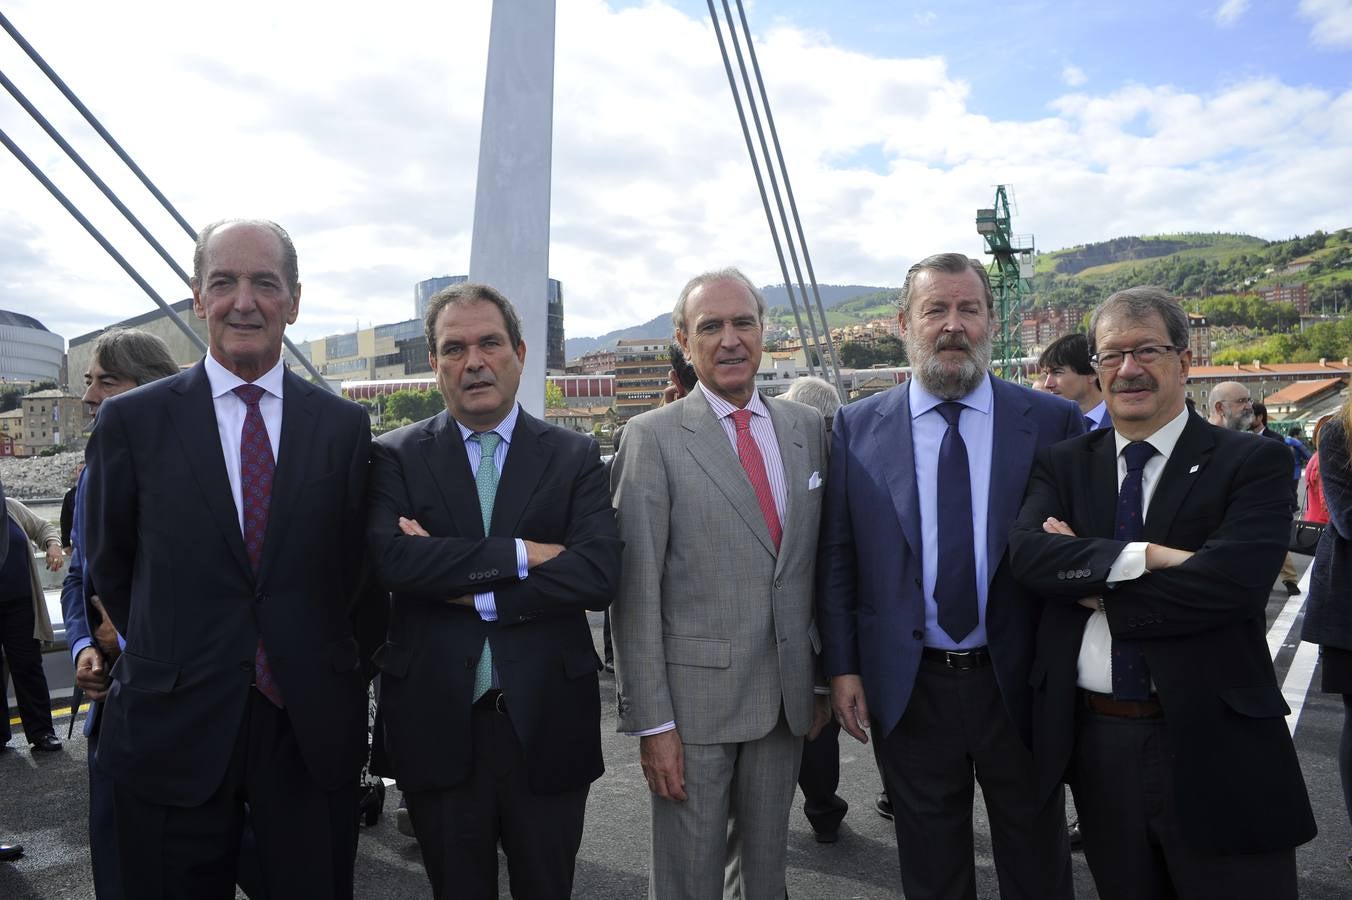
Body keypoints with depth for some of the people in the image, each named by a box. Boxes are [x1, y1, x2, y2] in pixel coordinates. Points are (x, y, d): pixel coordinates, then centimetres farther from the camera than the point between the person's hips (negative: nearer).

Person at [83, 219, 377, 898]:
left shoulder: (345, 425, 1)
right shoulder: (131, 421, -1)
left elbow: (359, 562, 6)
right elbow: (108, 567, 8)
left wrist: (341, 670, 5)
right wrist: (164, 658, 9)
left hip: (312, 730, 1)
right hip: (173, 732, 0)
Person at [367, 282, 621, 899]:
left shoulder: (575, 456, -1)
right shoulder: (397, 456, 0)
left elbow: (598, 575, -13)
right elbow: (392, 558, -17)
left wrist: (466, 587, -16)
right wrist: (521, 554, -19)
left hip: (546, 724, 0)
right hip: (437, 726, 0)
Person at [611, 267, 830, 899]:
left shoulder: (807, 428, 6)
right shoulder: (652, 438, -8)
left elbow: (821, 561, 10)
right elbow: (636, 590, -10)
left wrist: (823, 678, 10)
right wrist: (651, 722, -12)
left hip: (788, 697, 4)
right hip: (694, 698, -4)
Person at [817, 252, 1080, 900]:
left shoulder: (1055, 423, -4)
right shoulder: (856, 428, -2)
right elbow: (835, 559, 0)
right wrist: (841, 666, -2)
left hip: (1020, 684, 0)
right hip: (907, 691, 1)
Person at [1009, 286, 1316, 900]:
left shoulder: (1252, 463, -5)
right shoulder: (1062, 465, 5)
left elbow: (1228, 581, -20)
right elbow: (1026, 551, -12)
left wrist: (1090, 584, -13)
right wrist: (1145, 556, -23)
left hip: (1217, 749, -3)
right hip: (1096, 741, 4)